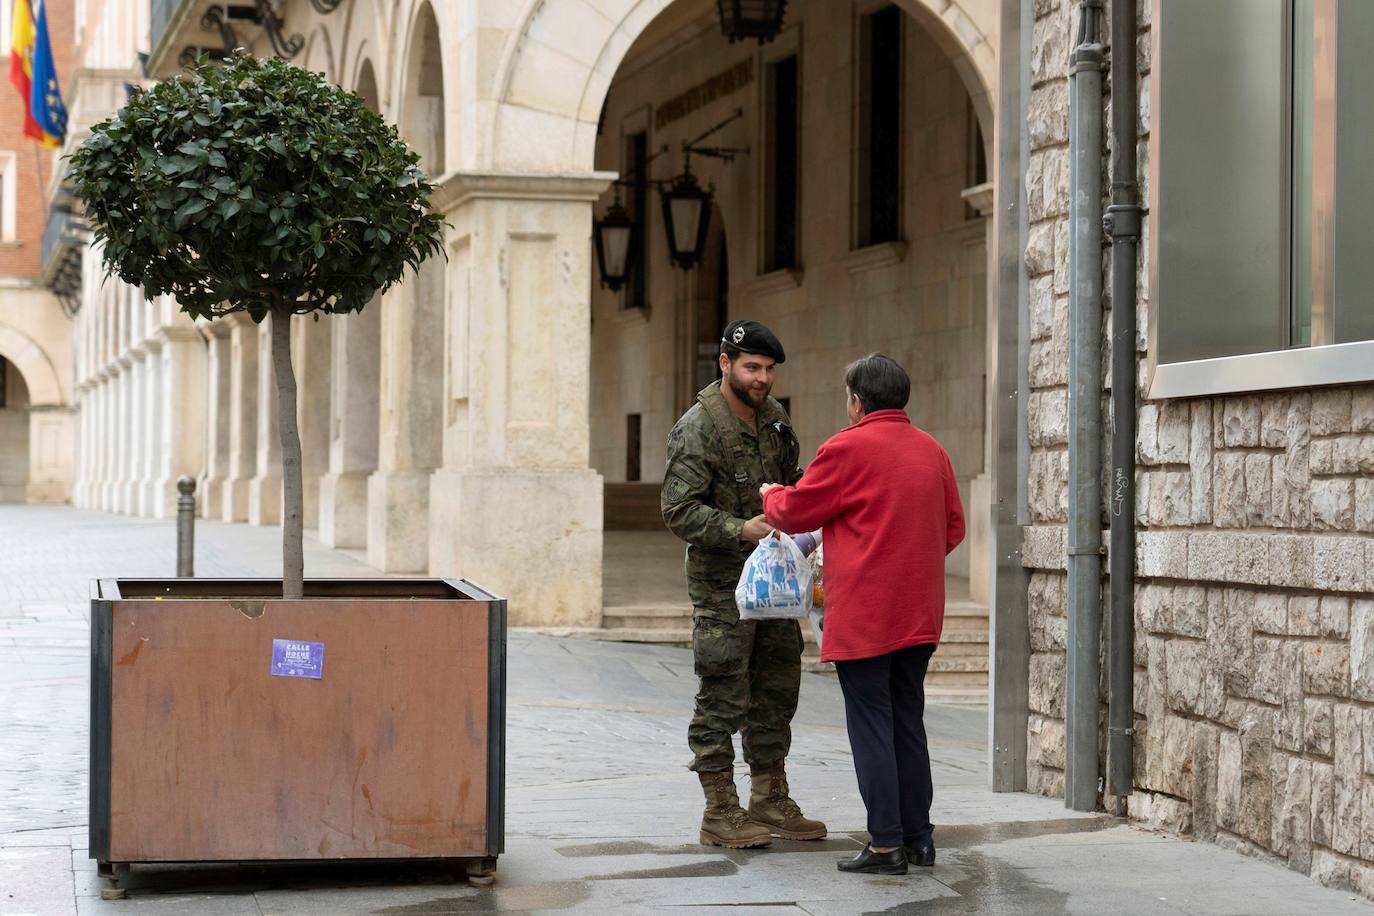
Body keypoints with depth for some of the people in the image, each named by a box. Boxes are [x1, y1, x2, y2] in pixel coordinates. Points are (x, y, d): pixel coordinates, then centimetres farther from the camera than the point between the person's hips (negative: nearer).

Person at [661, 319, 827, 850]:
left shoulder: (774, 418, 10)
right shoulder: (697, 430, -14)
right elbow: (679, 511, -18)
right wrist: (741, 530, -28)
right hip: (721, 584, -8)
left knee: (776, 690, 12)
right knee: (723, 697, -4)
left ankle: (770, 802, 23)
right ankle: (720, 814, 3)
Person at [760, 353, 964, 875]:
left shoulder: (848, 448, -11)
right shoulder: (931, 450, 9)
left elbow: (796, 513, -3)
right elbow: (953, 527, 16)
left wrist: (771, 497, 18)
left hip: (863, 616, -7)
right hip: (918, 615, 7)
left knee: (871, 728, -2)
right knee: (907, 723, 15)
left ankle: (885, 846, -2)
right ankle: (918, 838, 18)